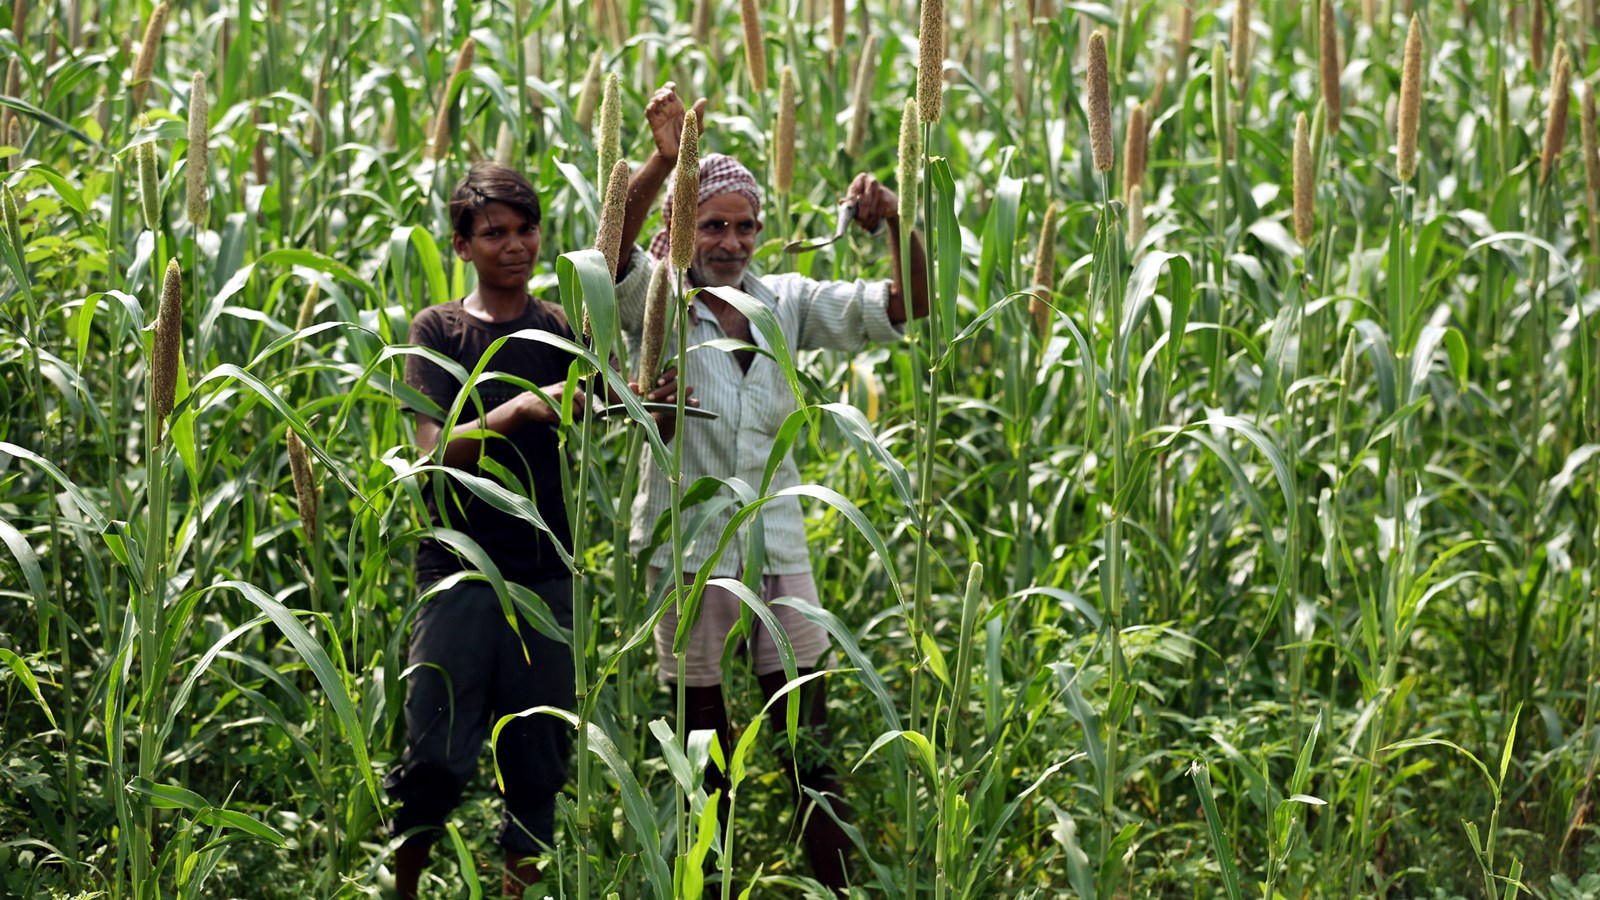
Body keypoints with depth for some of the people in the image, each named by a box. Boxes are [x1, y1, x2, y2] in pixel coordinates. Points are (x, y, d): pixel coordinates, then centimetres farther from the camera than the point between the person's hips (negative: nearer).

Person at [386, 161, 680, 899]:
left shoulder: (563, 331, 9)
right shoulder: (439, 331, 2)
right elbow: (438, 452, -9)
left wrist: (655, 399, -24)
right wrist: (517, 409, -25)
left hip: (546, 574, 3)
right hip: (460, 572, -2)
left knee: (538, 767, 4)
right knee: (434, 760, -7)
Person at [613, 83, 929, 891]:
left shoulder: (786, 304, 3)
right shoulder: (657, 307, -6)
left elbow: (904, 309, -4)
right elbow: (614, 248, -28)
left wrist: (898, 226, -25)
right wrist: (663, 161, -45)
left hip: (780, 555, 3)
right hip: (690, 559, -3)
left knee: (812, 757, 4)